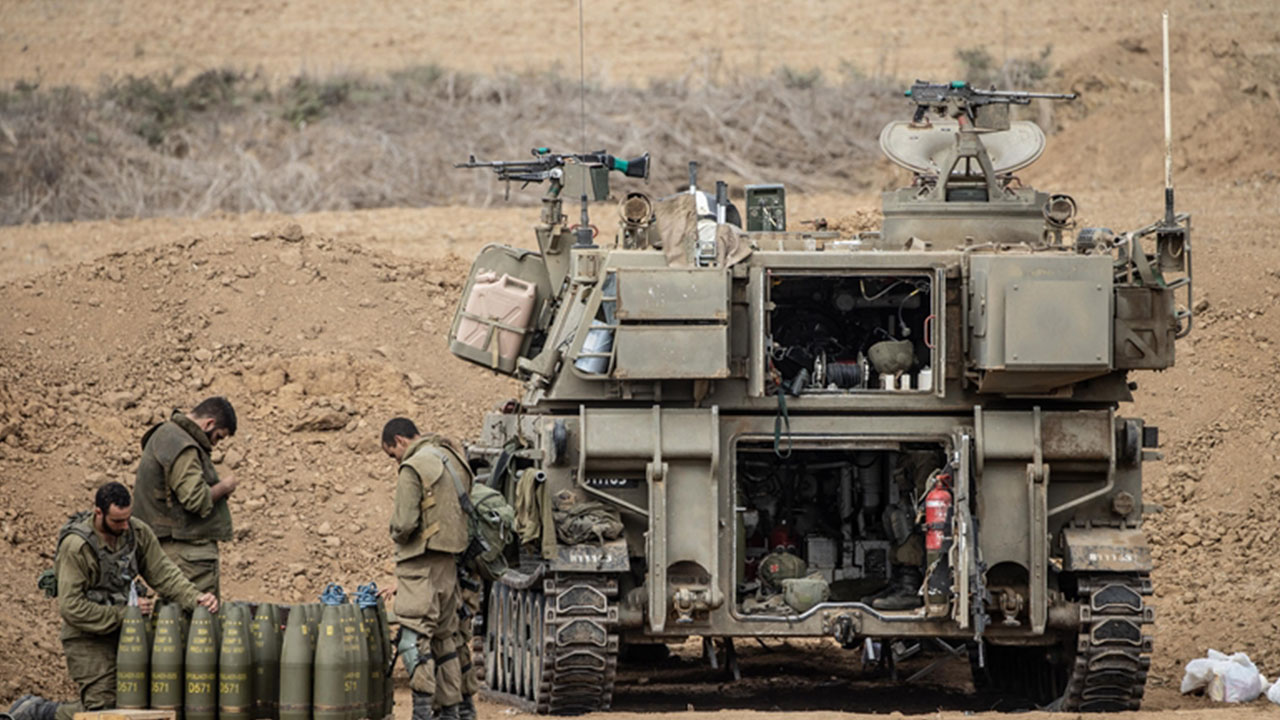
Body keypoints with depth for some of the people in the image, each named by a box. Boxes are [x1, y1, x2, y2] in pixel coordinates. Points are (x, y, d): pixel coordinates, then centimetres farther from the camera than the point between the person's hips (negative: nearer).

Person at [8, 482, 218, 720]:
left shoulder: (138, 531, -3)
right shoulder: (76, 546, -22)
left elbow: (163, 573, -3)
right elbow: (71, 607, -22)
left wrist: (194, 598, -21)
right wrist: (123, 614, -22)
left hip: (122, 631, 7)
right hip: (88, 637, -7)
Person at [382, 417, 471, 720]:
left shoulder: (413, 468, -12)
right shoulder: (453, 460, 15)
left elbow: (405, 523, -19)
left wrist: (398, 536, 5)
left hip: (422, 561, -9)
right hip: (449, 562, 9)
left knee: (415, 637, -12)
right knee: (444, 636, 15)